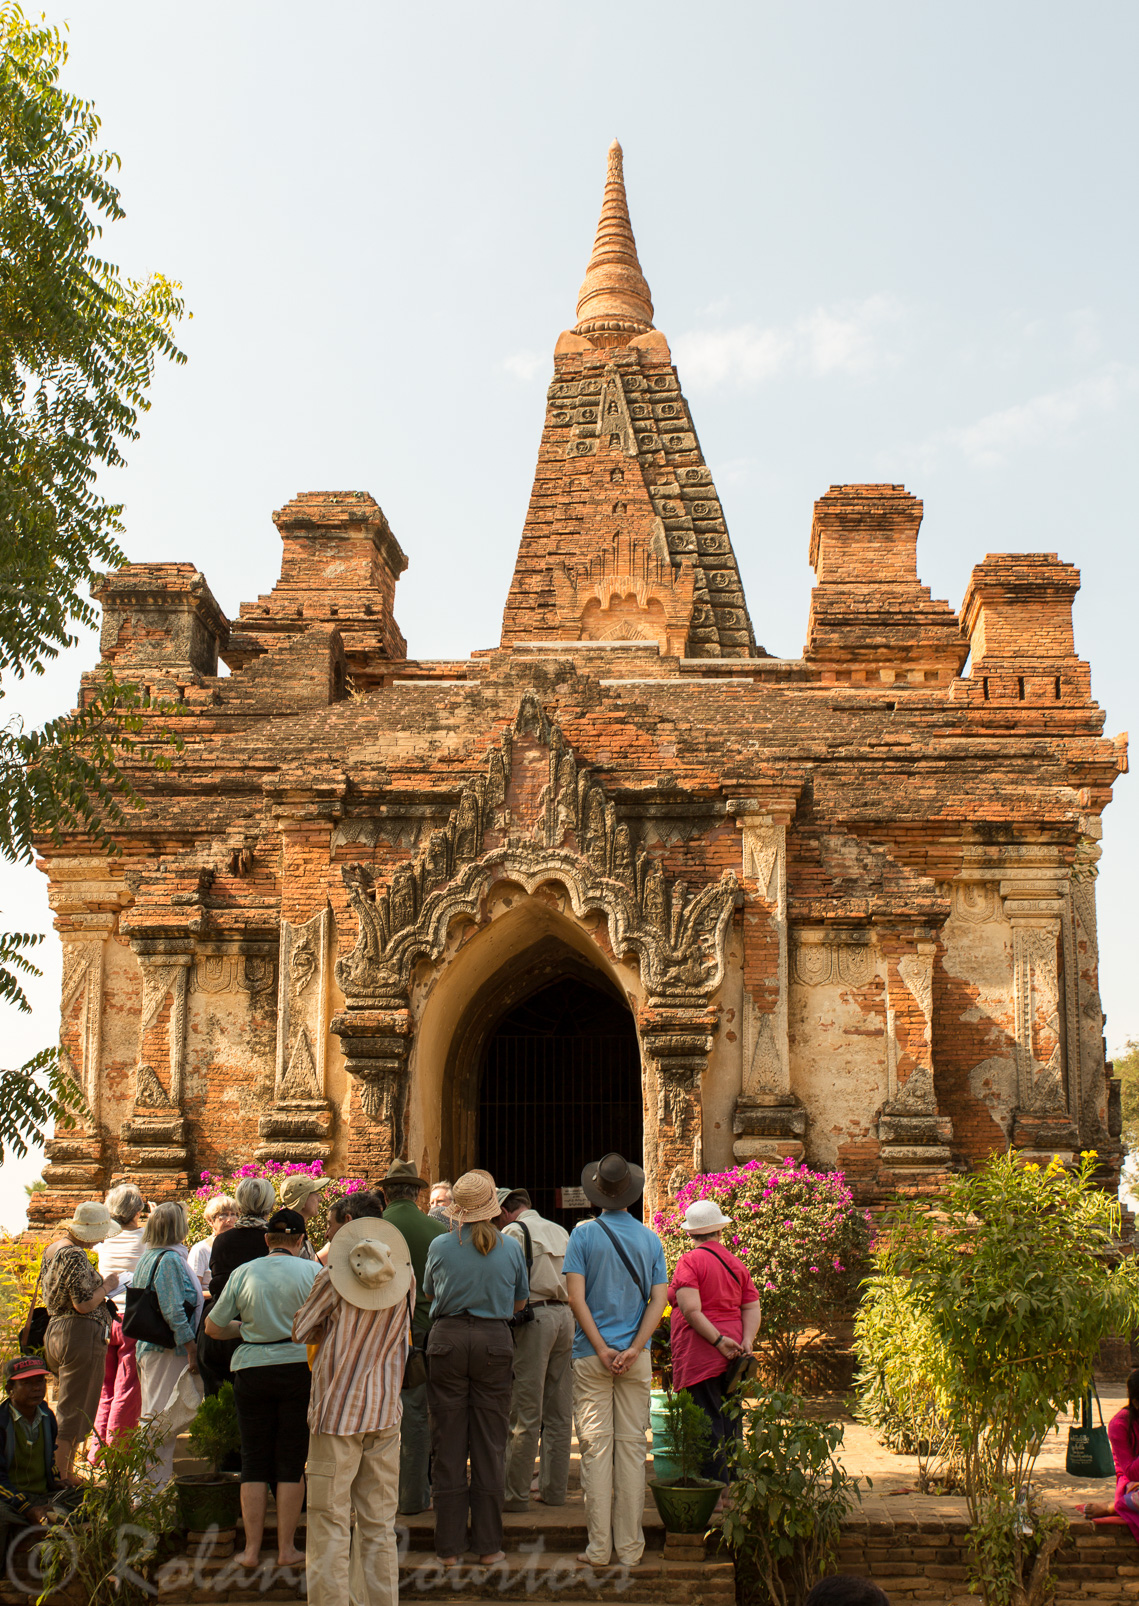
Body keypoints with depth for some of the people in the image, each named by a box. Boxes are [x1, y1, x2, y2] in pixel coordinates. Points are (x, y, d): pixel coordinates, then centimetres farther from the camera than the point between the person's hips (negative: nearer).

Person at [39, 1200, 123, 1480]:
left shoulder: (53, 1248, 11)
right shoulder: (74, 1256, -19)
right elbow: (84, 1304, -22)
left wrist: (99, 1288, 16)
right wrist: (106, 1286, -5)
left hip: (54, 1333, 10)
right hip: (80, 1335, -10)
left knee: (66, 1409, 19)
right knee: (74, 1415, -3)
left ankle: (64, 1475, 24)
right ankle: (63, 1479, -2)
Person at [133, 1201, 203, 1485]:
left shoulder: (148, 1257, 14)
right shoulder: (170, 1259, -16)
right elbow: (173, 1311, -21)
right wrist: (191, 1347, -18)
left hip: (149, 1346, 10)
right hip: (169, 1349, -10)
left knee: (154, 1418, 15)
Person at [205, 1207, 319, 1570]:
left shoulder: (243, 1273, 2)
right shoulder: (311, 1271, -2)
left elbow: (213, 1327, 7)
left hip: (252, 1371, 1)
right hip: (298, 1368, -1)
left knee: (254, 1460, 9)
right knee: (291, 1461, 7)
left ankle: (251, 1549, 10)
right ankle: (286, 1548, 9)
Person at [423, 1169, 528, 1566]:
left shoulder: (440, 1246, -3)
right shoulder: (510, 1248, -1)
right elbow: (519, 1302, 12)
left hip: (447, 1339, 0)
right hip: (494, 1340, 0)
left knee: (448, 1444, 5)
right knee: (490, 1444, 7)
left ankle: (449, 1546, 9)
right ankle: (488, 1544, 10)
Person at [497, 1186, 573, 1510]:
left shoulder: (514, 1231, -3)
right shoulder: (560, 1231, 16)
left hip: (533, 1317, -7)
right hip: (566, 1315, 7)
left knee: (524, 1414, -4)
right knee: (559, 1413, 10)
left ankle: (516, 1494, -2)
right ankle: (553, 1489, 15)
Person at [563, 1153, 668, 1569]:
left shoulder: (583, 1234, -3)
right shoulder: (650, 1239, 4)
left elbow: (577, 1297, -10)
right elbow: (658, 1299, -3)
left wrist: (601, 1349, -9)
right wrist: (633, 1349, -8)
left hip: (591, 1354, -2)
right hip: (636, 1356, 2)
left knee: (596, 1446, 1)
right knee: (631, 1446, 5)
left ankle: (599, 1546, 2)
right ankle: (629, 1546, 7)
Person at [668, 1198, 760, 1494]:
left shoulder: (690, 1261, -7)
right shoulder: (737, 1263, 12)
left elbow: (691, 1309, -18)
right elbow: (752, 1309, 7)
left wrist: (718, 1341, -16)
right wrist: (746, 1342, -2)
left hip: (701, 1355, -6)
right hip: (731, 1358, 6)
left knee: (708, 1424, -4)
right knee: (730, 1422, 12)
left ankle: (716, 1493, -5)